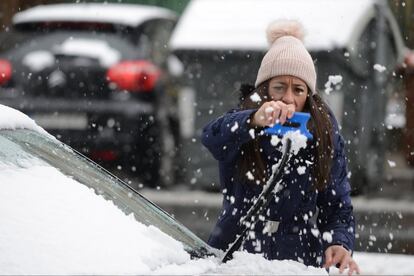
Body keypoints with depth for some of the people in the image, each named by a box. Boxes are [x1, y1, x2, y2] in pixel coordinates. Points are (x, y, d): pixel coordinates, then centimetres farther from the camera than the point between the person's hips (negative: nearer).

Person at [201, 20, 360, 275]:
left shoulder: (325, 138, 3)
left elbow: (337, 205, 4)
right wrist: (254, 120, -46)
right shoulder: (242, 127, -3)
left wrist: (341, 244, -16)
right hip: (235, 254, -1)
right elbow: (212, 137, -27)